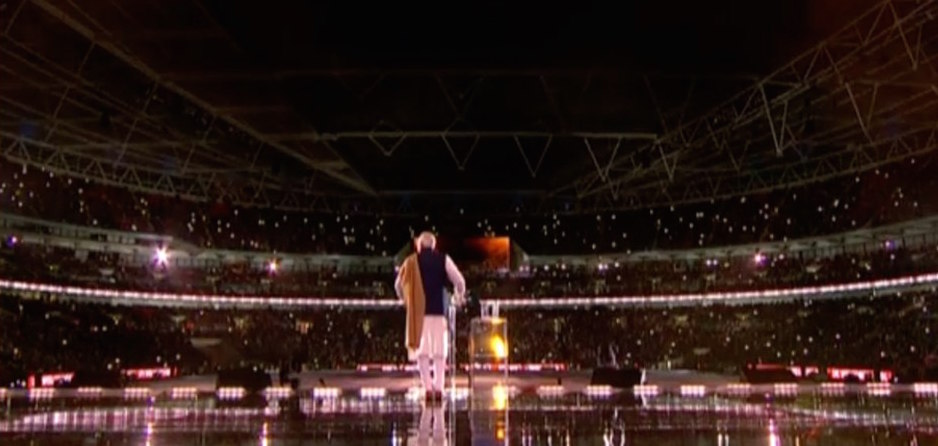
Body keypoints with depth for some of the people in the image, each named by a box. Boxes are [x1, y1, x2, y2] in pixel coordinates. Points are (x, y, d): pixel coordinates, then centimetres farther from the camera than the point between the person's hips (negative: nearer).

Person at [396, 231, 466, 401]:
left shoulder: (411, 261, 7)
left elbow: (398, 284, 6)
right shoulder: (443, 259, 5)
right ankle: (438, 388, 0)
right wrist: (458, 297, 16)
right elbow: (459, 281, -3)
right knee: (439, 351, 6)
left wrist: (405, 300, 24)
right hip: (438, 310, 0)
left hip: (419, 311, 0)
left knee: (422, 351, 4)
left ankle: (427, 387, -4)